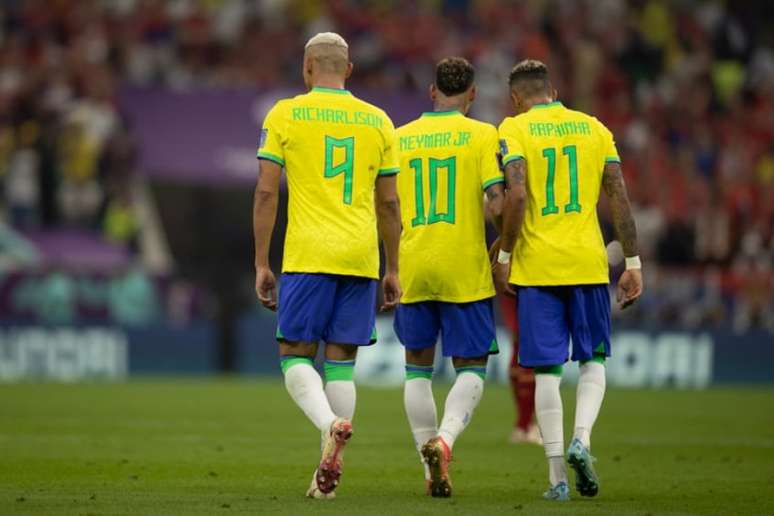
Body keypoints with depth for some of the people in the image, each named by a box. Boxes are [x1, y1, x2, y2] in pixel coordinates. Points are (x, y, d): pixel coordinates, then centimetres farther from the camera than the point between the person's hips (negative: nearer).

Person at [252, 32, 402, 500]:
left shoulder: (285, 115, 2)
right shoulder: (378, 121, 11)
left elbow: (267, 192, -2)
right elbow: (389, 203, 11)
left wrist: (261, 264, 2)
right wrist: (393, 270, 18)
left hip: (308, 255, -3)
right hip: (361, 257, 3)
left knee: (296, 355, 4)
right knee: (341, 361, 8)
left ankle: (331, 425, -24)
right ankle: (330, 471, 4)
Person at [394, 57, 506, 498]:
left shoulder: (400, 138, 7)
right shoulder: (481, 135, -3)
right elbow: (498, 201, -11)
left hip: (412, 267, 3)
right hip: (465, 270, -3)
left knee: (418, 368, 14)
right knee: (471, 369, 6)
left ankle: (432, 470, 11)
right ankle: (444, 439, -20)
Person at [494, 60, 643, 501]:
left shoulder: (514, 129, -1)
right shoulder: (594, 128, 9)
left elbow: (517, 196, -13)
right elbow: (620, 198, 5)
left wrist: (504, 256, -4)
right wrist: (633, 263, 9)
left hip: (537, 266, -2)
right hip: (588, 262, 2)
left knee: (547, 369, 2)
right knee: (594, 359, 16)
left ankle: (558, 476, 0)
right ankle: (582, 439, -8)